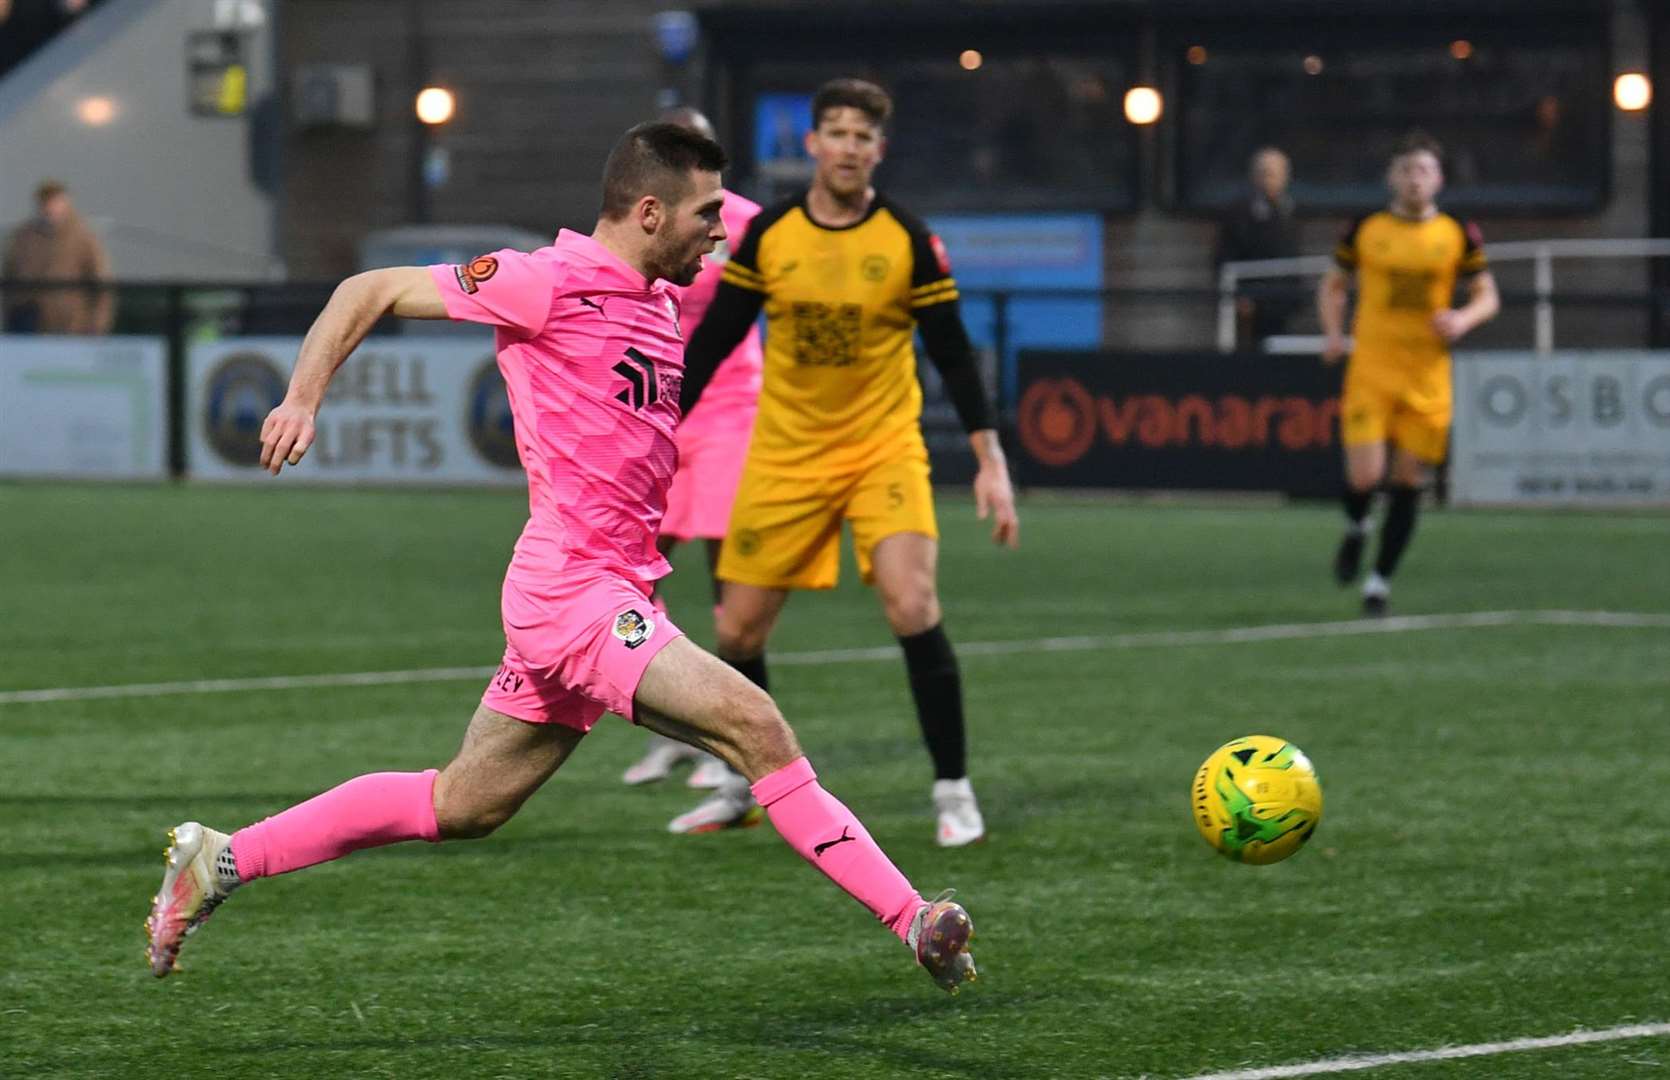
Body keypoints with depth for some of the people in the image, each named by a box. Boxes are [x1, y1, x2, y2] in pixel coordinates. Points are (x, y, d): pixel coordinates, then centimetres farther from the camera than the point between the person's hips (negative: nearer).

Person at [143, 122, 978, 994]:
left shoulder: (658, 302, 15)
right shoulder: (551, 282, -10)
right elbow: (370, 291, -5)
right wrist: (302, 399, -15)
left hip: (617, 589, 10)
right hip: (573, 590, -10)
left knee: (460, 807, 15)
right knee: (753, 723, -19)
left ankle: (220, 860, 23)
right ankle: (911, 918, -19)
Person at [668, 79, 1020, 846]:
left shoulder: (909, 241, -8)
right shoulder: (768, 234, -3)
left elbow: (953, 355, -4)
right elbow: (711, 342, 5)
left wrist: (990, 462, -10)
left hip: (883, 448, -2)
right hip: (783, 457, 3)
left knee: (912, 605, -22)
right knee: (738, 631, 3)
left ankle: (953, 790, -9)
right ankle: (743, 789, 26)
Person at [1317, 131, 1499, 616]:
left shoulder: (1459, 236, 2)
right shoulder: (1365, 230, 2)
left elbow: (1487, 296, 10)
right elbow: (1332, 285, 15)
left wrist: (1464, 318, -12)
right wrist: (1333, 333, -2)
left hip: (1428, 378, 1)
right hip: (1370, 371, -1)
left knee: (1408, 483, 5)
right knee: (1365, 476, -15)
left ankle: (1381, 579, 19)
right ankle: (1356, 529, 20)